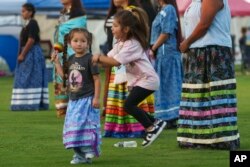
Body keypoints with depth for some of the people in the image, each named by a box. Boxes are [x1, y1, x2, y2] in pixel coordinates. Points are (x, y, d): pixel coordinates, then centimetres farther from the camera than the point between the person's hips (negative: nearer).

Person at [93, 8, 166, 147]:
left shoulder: (132, 45, -22)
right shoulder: (121, 44, 9)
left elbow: (115, 62, -31)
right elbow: (109, 59, 2)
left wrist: (98, 58, -24)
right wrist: (99, 59, -16)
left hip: (147, 80, -10)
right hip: (137, 80, 10)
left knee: (129, 105, -17)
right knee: (131, 106, 8)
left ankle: (151, 127, -5)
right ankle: (155, 123, 21)